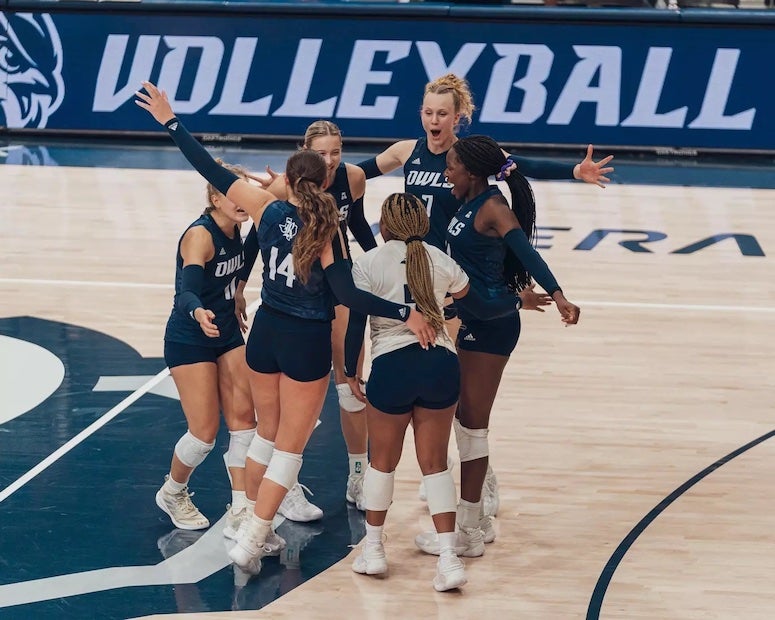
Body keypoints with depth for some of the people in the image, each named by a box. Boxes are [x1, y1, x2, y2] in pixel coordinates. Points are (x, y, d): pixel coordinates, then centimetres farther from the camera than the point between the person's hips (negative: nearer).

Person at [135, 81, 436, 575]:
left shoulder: (267, 209, -7)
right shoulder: (327, 230, -17)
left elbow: (212, 170, -5)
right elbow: (348, 294, -24)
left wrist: (171, 122, 2)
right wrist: (406, 314, -25)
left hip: (267, 332, 5)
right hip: (307, 343, -5)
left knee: (268, 435, 23)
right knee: (290, 448, 5)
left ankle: (256, 527, 29)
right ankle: (250, 543, 0)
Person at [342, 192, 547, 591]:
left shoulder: (367, 264, -4)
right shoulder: (440, 262, 5)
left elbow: (356, 325, -5)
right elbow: (482, 309, 12)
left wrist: (351, 372, 8)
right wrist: (520, 301, 30)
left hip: (391, 367, -2)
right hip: (440, 366, 3)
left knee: (383, 461, 15)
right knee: (435, 464, 9)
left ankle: (372, 550, 25)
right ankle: (448, 558, 1)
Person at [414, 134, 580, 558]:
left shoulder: (493, 207, -18)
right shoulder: (469, 204, 8)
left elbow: (527, 253, -32)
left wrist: (556, 295, -46)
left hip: (490, 326, -10)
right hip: (471, 321, 10)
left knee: (471, 424, -3)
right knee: (465, 420, 16)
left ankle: (468, 532, 4)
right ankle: (473, 517, 27)